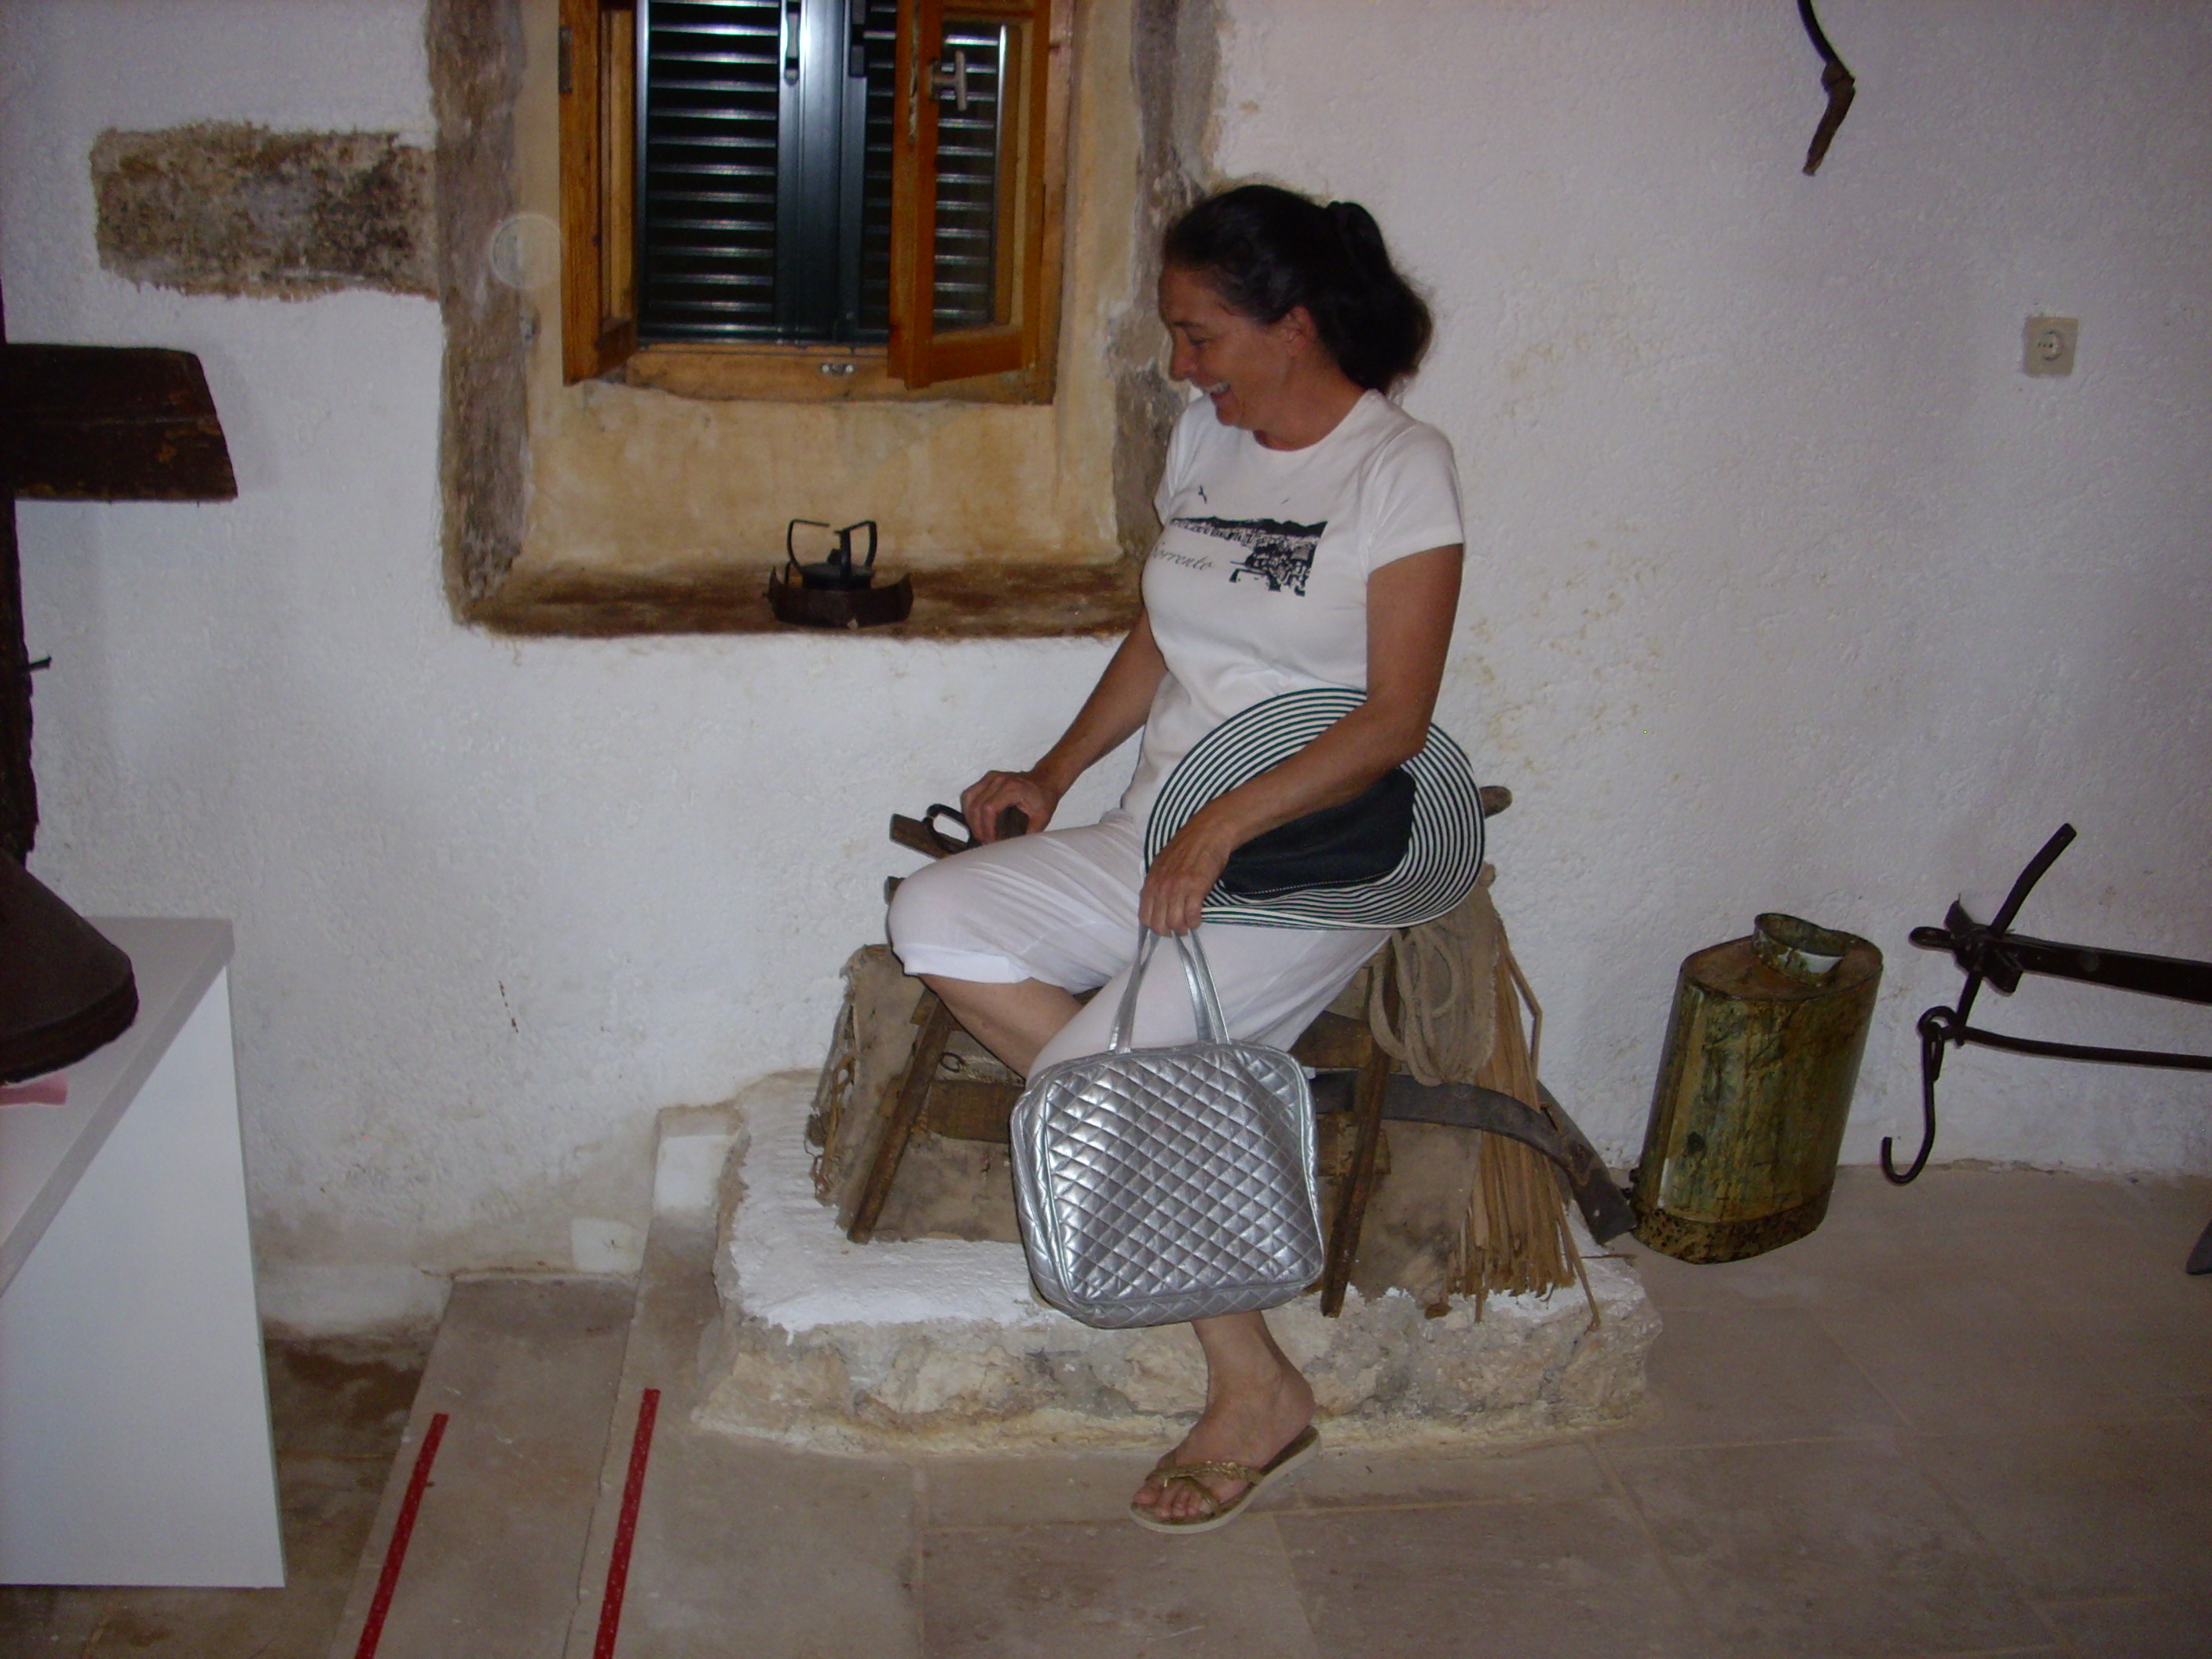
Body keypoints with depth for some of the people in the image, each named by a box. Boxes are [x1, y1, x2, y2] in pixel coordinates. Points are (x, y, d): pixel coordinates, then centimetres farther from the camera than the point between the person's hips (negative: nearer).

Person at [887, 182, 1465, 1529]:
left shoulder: (1402, 470, -10)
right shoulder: (1208, 437, 11)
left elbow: (1396, 721, -16)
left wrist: (1228, 825, -26)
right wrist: (1056, 774, 6)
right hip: (1161, 841, 8)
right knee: (937, 922, -14)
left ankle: (1258, 1391, -2)